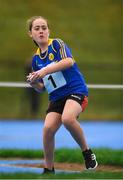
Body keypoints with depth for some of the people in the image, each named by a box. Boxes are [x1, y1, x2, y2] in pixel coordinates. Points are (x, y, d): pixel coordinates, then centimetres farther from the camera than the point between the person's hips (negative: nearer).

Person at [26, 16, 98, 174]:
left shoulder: (57, 44, -2)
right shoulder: (36, 58, 14)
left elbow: (69, 61, -22)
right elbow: (41, 88, 21)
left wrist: (46, 70, -29)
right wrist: (34, 83, -2)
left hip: (76, 90, -5)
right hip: (56, 97, 5)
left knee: (67, 118, -34)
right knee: (48, 128, -17)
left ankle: (87, 152, -13)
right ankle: (48, 170, -1)